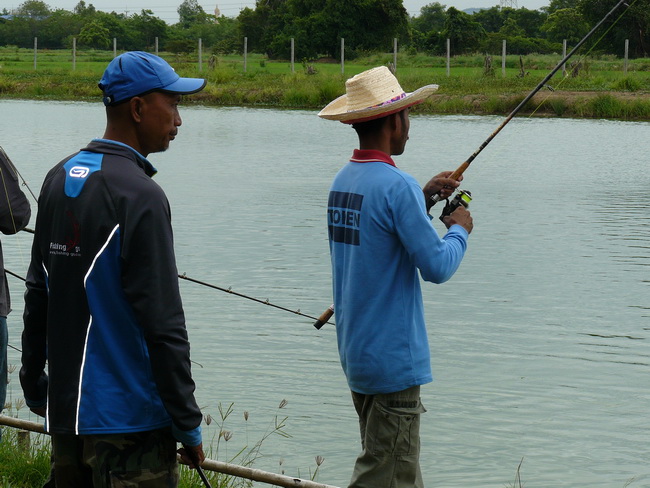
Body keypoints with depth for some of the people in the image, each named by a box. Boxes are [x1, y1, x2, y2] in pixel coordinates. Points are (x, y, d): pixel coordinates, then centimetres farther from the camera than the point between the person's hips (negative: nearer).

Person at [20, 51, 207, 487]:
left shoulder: (59, 179, 9)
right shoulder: (139, 195, -16)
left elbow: (38, 295, 16)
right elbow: (163, 325, -18)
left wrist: (34, 383, 24)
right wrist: (188, 425, -12)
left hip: (64, 413, 8)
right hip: (126, 419, -8)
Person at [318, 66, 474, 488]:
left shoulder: (343, 182, 8)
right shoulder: (396, 186, -19)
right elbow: (437, 266, -19)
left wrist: (424, 198, 15)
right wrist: (459, 230, -1)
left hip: (356, 353, 9)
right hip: (393, 358, -9)